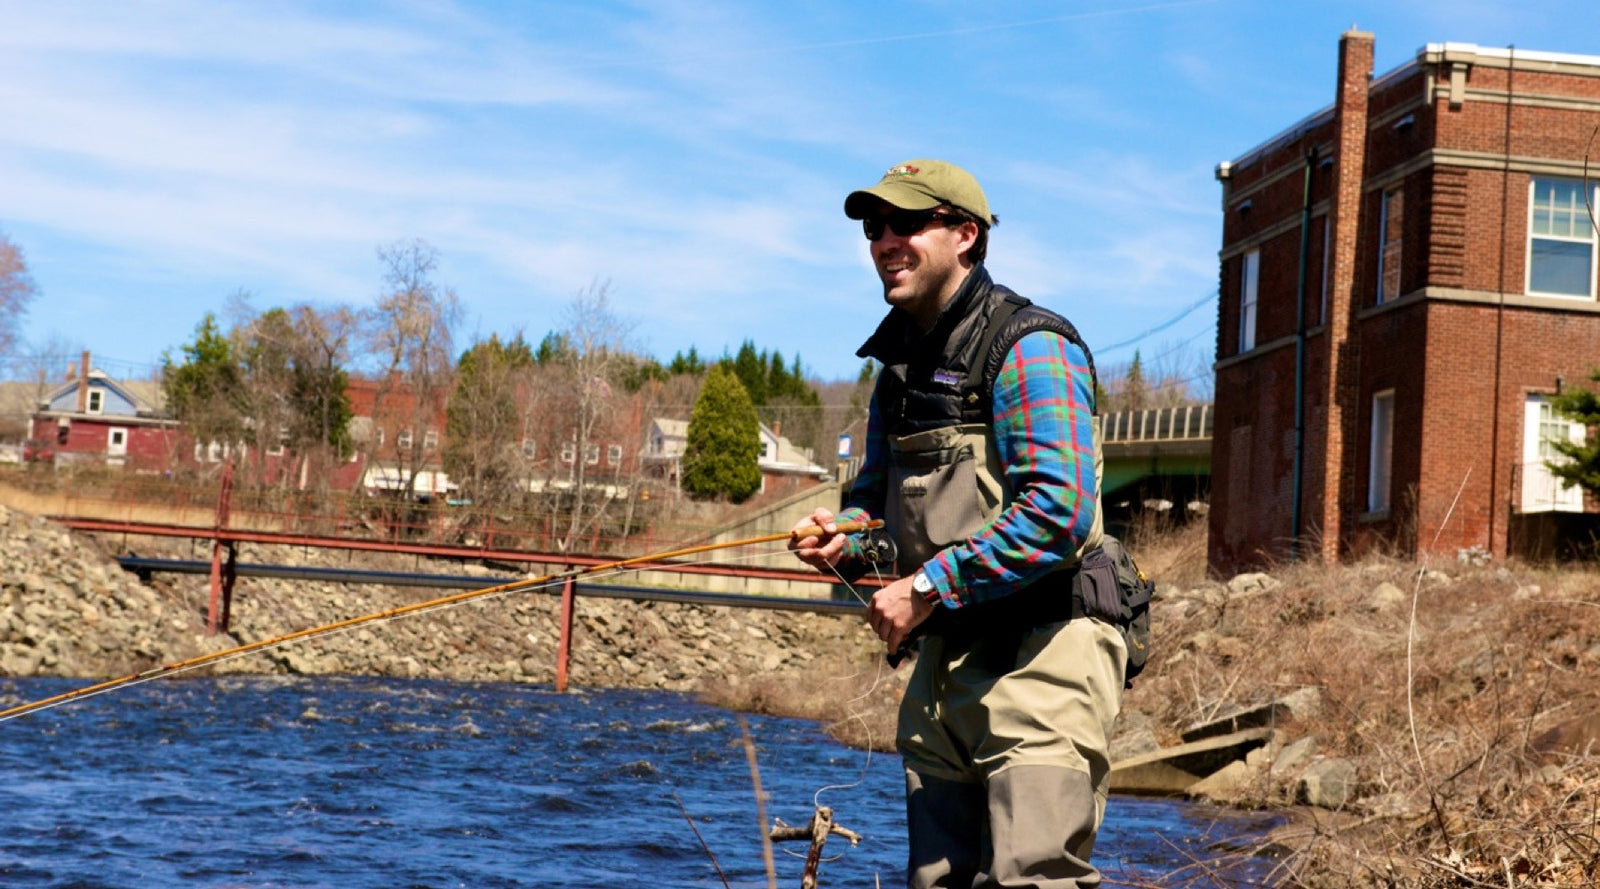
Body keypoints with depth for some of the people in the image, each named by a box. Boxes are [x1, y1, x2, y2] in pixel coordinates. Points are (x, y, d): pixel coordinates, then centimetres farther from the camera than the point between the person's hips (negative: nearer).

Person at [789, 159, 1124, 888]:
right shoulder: (901, 362, 14)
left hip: (1039, 654, -9)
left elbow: (1059, 513, -24)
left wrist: (927, 588, -20)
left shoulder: (1028, 349, -13)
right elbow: (882, 488, 27)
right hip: (945, 662, 9)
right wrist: (847, 534, 4)